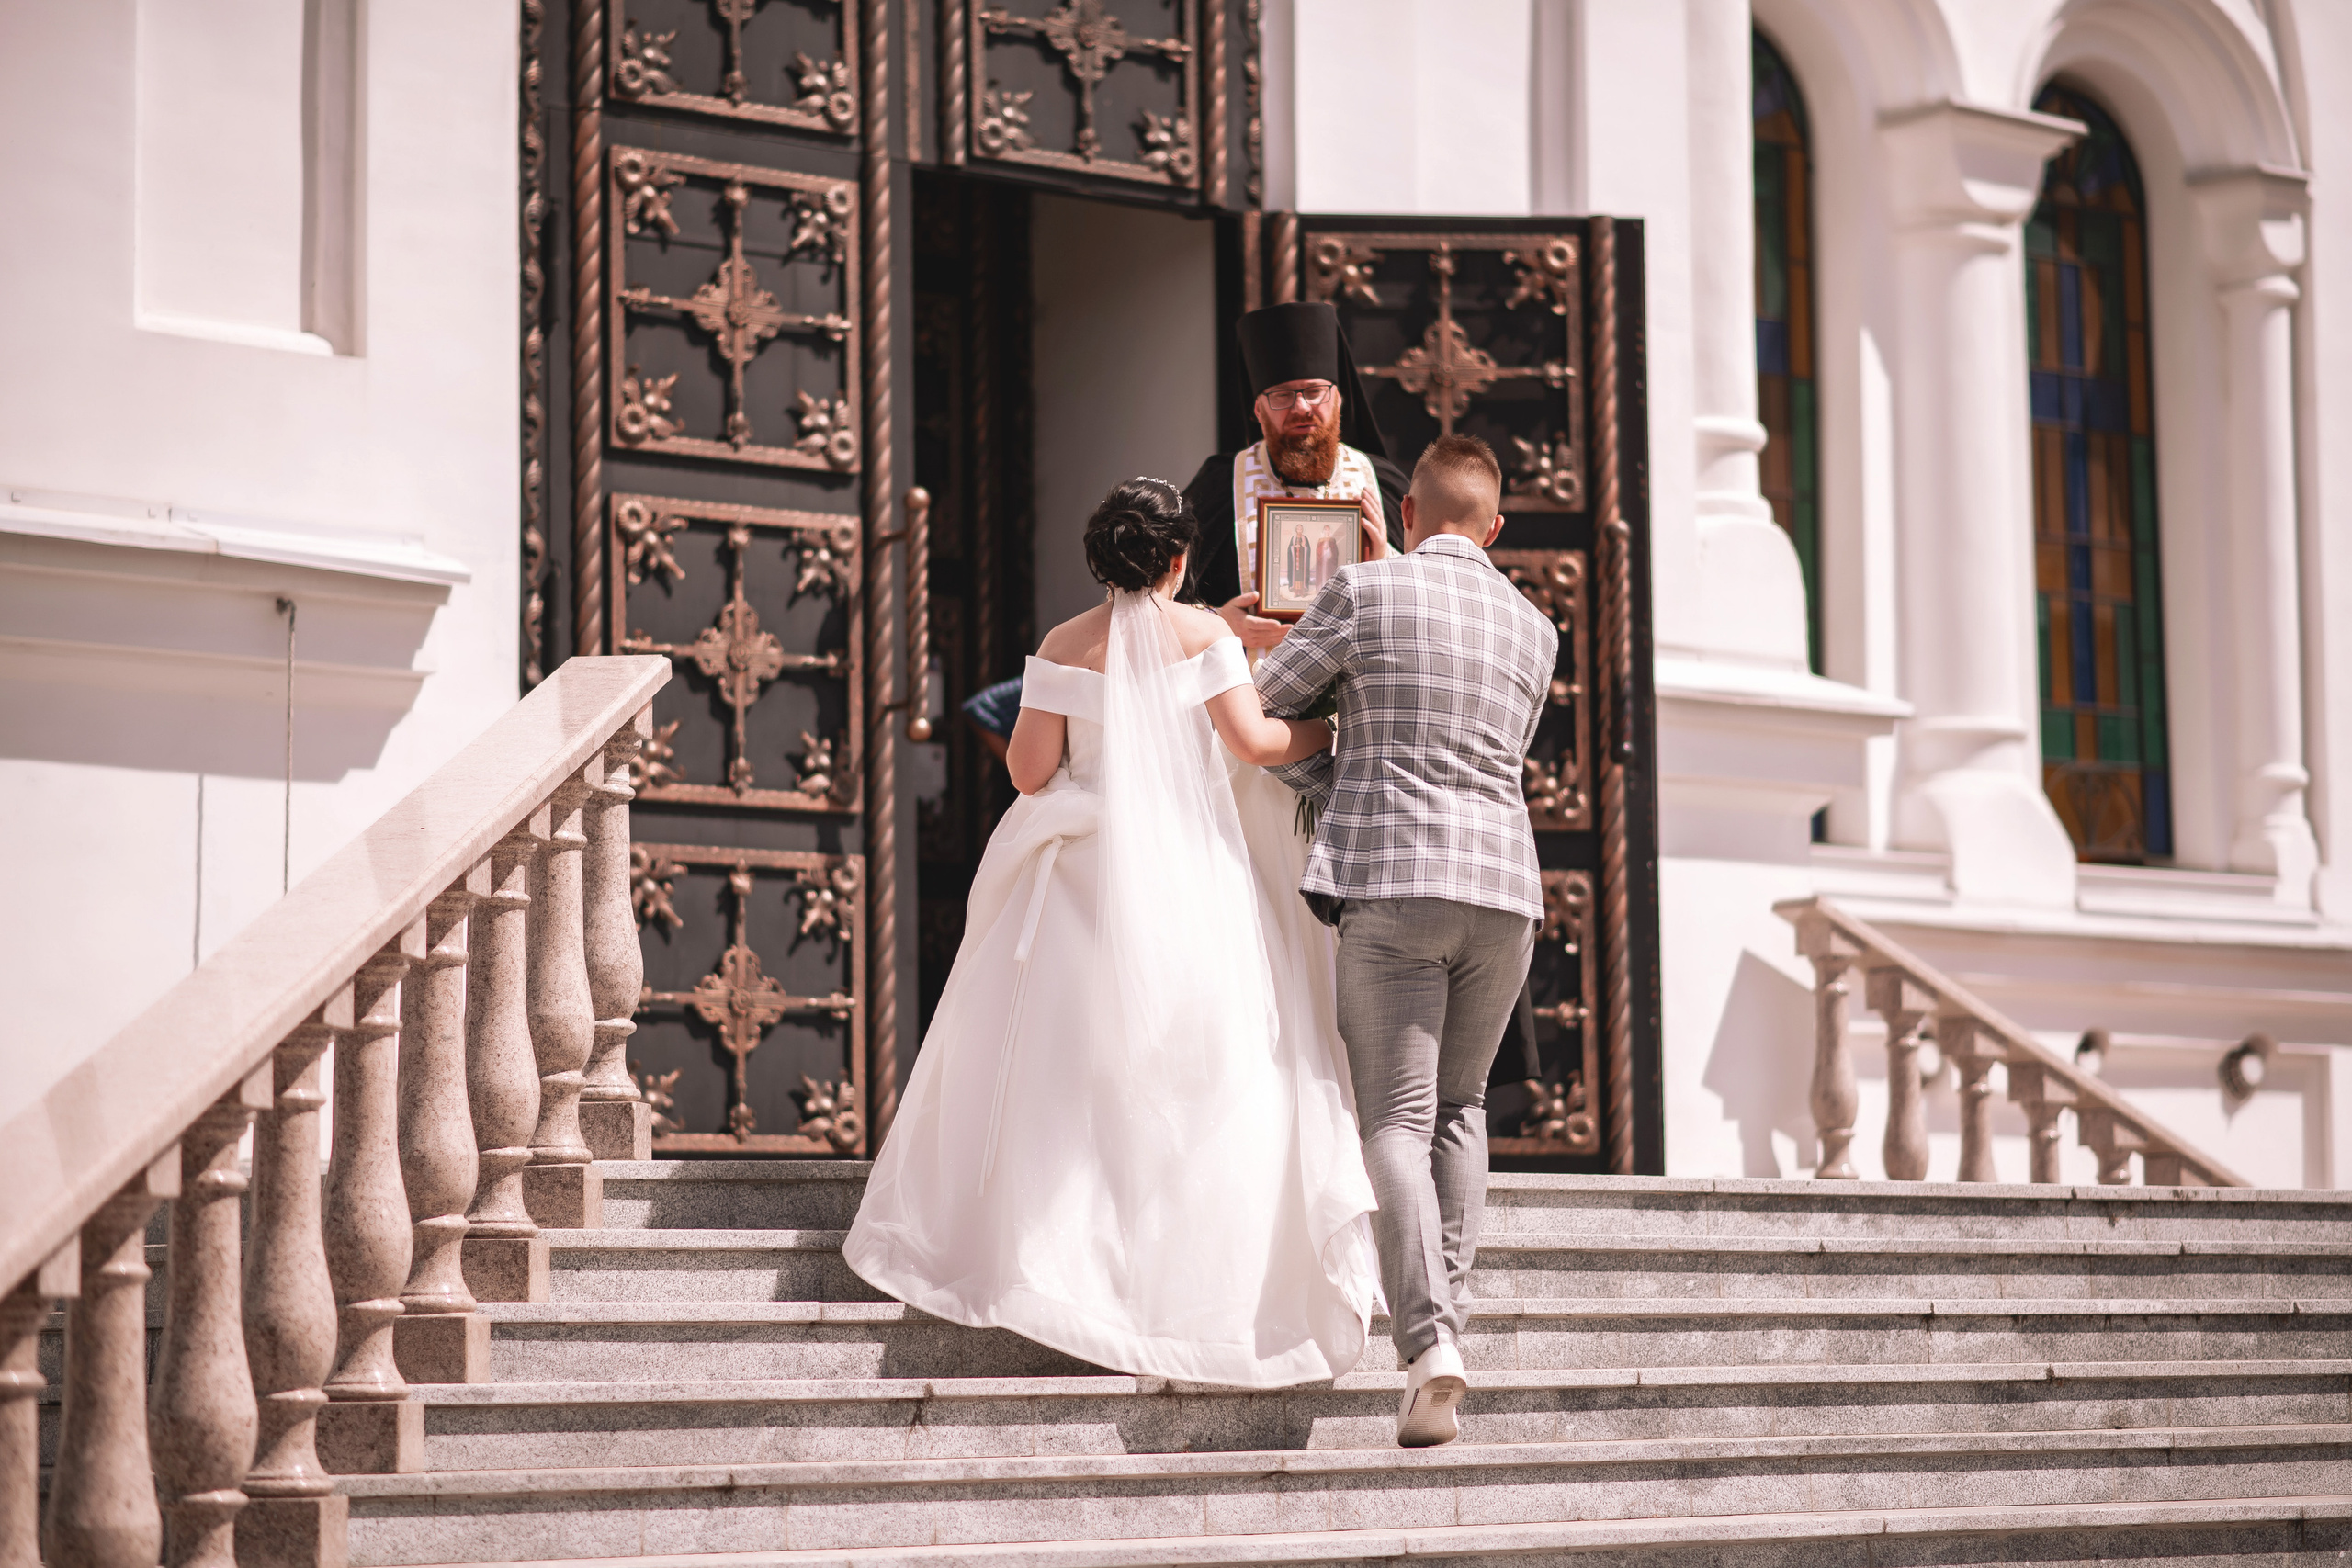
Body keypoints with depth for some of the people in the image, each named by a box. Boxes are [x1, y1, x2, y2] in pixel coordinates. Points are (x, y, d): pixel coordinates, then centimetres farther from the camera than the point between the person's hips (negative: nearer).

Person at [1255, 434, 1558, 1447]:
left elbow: (1255, 709, 5)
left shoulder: (1365, 591, 0)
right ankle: (1445, 1307, 18)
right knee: (1459, 1104, 21)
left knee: (1397, 1120, -4)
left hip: (1392, 883, -4)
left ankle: (1430, 1340, -19)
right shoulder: (1534, 629, 13)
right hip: (1504, 886, 4)